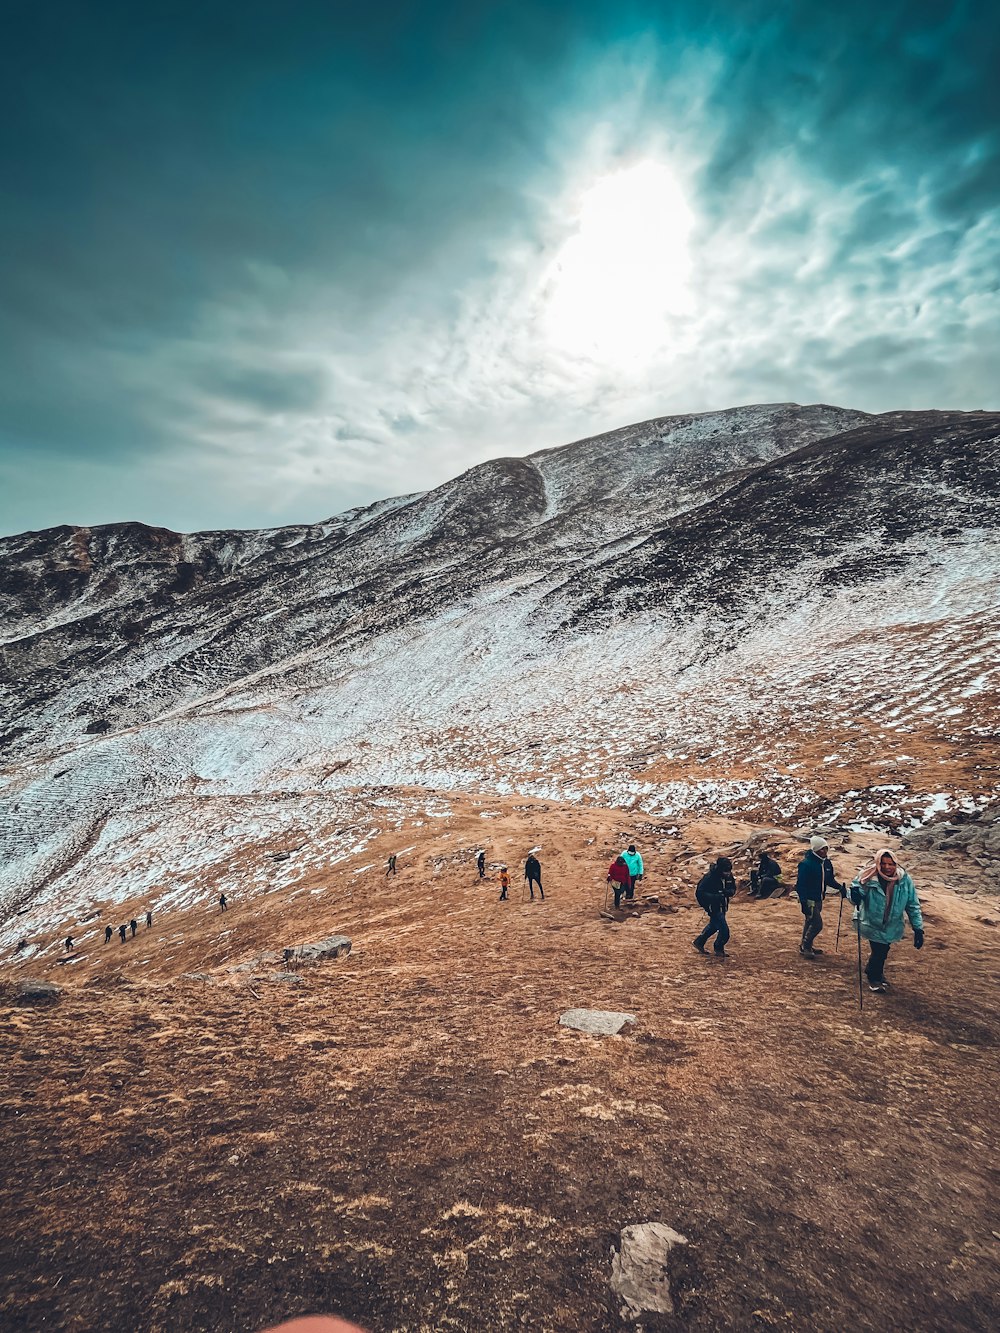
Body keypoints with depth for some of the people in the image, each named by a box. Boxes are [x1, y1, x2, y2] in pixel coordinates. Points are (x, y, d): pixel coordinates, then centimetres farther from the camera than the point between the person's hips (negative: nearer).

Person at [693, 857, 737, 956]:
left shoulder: (729, 875, -6)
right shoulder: (709, 877, -27)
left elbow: (733, 888, 6)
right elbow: (700, 893, -26)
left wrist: (728, 892, -19)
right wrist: (716, 896, -35)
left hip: (722, 906, 8)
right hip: (713, 908, -8)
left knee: (713, 925, 24)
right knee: (724, 930, -6)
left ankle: (699, 942, 43)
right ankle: (719, 950, 19)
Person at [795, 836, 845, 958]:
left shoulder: (827, 863, 3)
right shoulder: (806, 864, -21)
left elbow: (830, 880, 17)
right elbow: (800, 884, -21)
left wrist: (840, 887, 0)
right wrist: (804, 902, -24)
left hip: (819, 899, 8)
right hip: (809, 900, -8)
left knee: (810, 922, 18)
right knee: (817, 924, -9)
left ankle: (806, 946, 31)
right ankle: (805, 947, 5)